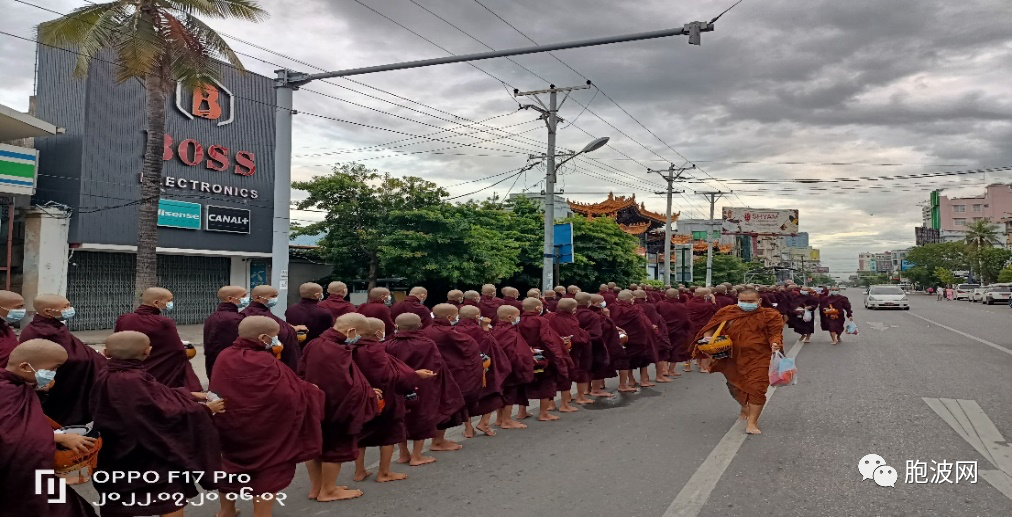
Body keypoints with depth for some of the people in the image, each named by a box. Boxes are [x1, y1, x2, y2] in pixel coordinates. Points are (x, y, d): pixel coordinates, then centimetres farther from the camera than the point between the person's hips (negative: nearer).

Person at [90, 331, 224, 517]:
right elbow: (163, 412, -24)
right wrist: (205, 409, -13)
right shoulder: (132, 380, -27)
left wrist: (189, 395, 12)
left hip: (119, 452, 10)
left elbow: (153, 396, 11)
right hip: (146, 456, -10)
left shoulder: (108, 376, 2)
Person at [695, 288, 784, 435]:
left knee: (756, 388, -8)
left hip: (759, 358, -3)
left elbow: (775, 333, -5)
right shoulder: (728, 313, -1)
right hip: (733, 358, 3)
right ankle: (745, 407, 50)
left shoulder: (769, 315, -5)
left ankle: (752, 422, 2)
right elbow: (712, 325, 2)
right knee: (735, 386, 19)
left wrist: (775, 343, -26)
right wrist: (707, 337, -17)